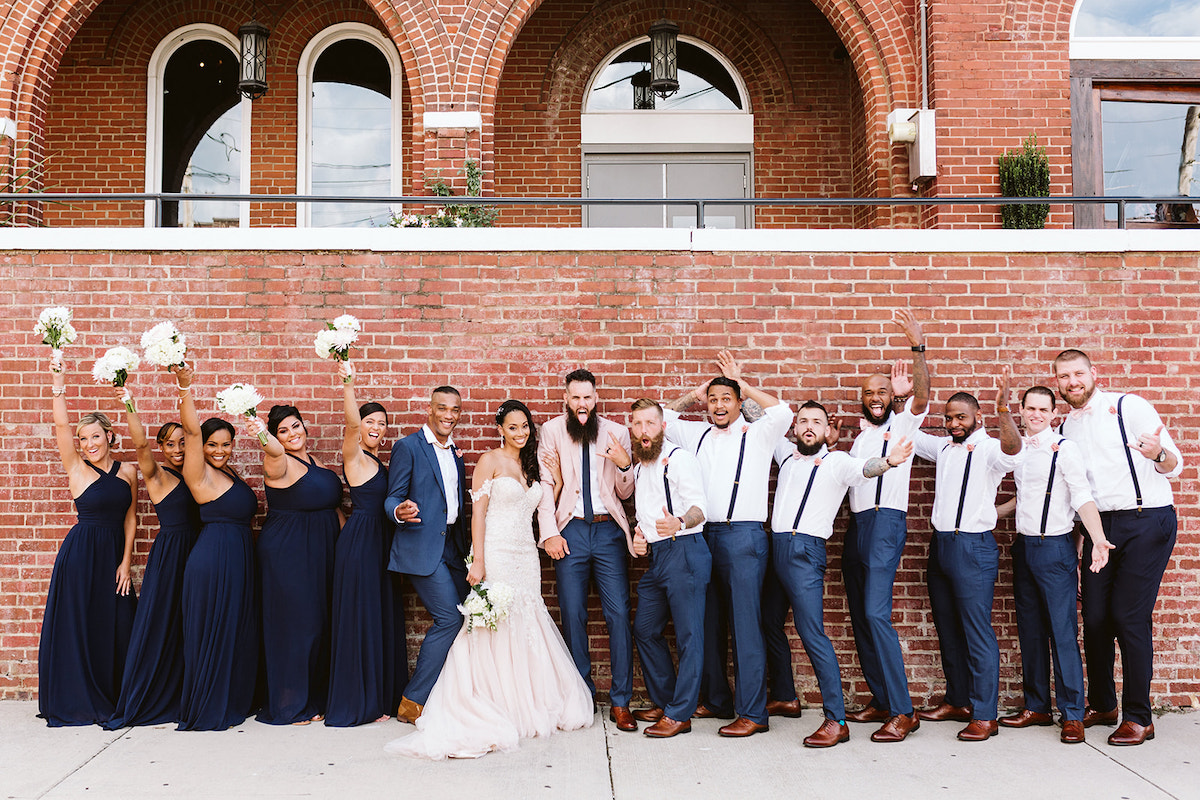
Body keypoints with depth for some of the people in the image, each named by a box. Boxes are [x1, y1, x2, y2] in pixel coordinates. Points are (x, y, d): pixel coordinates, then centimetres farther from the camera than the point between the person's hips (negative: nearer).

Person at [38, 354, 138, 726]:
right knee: (76, 624, 1)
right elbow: (60, 424, -16)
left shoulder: (128, 471, 6)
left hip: (114, 553, 3)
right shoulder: (76, 469, -3)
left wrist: (125, 562, 1)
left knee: (116, 625, 5)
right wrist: (59, 383, -24)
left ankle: (112, 699, 19)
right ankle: (77, 702, 15)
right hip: (80, 552, -3)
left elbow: (130, 518, 7)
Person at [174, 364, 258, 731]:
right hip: (213, 559, -8)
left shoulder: (232, 473, 16)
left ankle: (232, 703, 25)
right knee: (211, 633, 1)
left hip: (239, 560, 8)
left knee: (238, 632, 14)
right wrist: (184, 386, -27)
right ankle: (206, 711, 12)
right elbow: (191, 430, -18)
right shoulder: (199, 474, -6)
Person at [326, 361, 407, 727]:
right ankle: (357, 703, 8)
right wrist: (348, 385, -41)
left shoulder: (376, 461, 16)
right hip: (359, 542, -9)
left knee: (383, 617, 13)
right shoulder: (353, 455, -8)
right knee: (360, 617, -2)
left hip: (380, 544, 9)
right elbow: (352, 424, -26)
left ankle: (381, 696, 23)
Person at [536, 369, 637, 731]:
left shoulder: (616, 433, 6)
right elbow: (545, 484, 3)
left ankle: (620, 702, 6)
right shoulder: (552, 431, 5)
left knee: (619, 614, -4)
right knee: (573, 616, 4)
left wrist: (625, 464, -12)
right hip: (570, 531, 0)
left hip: (609, 531, 0)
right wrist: (549, 533, -5)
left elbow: (625, 492, 8)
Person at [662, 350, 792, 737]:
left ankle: (753, 712, -3)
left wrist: (742, 384, -3)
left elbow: (782, 411, -13)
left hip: (744, 535, -5)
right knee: (709, 623, 11)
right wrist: (696, 393, 16)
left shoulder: (756, 434, 4)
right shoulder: (698, 434, 17)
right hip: (704, 535, 5)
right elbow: (662, 416, 23)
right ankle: (716, 701, 23)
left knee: (746, 624, -6)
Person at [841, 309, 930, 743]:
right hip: (855, 524, 8)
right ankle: (880, 700, 14)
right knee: (859, 616, 6)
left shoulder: (903, 423, 4)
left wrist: (918, 347, -27)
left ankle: (902, 711, -16)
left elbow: (921, 394, -14)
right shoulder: (862, 434, 24)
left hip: (886, 521, -8)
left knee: (876, 613, -19)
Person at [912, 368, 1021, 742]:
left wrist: (1003, 408, -45)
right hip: (940, 544, 8)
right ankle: (957, 701, 26)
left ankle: (985, 715, -1)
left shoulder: (989, 449, -7)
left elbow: (1012, 446, -29)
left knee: (976, 631, -6)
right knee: (947, 628, 14)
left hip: (973, 547, -7)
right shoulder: (943, 446, 14)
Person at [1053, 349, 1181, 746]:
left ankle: (1139, 717, 4)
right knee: (1095, 616, 5)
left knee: (1129, 617, -8)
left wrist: (1159, 454, -30)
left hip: (1146, 521, -5)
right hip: (1099, 525, 6)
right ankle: (1101, 705, 22)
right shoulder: (1066, 429, 14)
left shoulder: (1129, 407, -4)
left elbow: (1174, 465, -6)